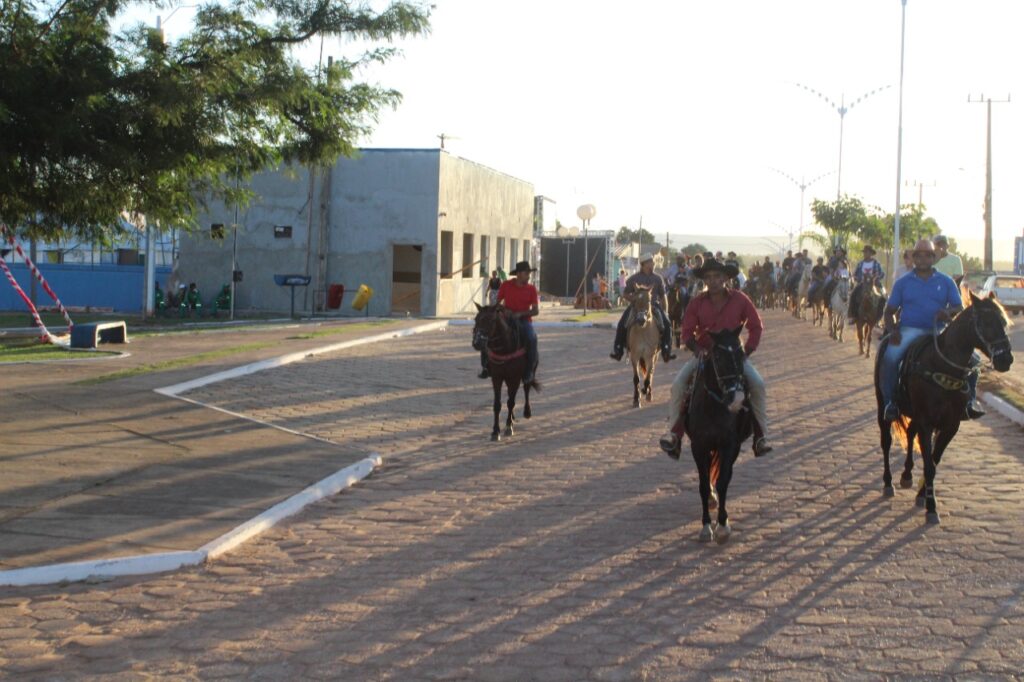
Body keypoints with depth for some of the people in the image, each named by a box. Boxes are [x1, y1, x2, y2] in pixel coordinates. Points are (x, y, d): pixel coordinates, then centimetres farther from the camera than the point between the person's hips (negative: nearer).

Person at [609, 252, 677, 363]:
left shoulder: (657, 278, 7)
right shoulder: (634, 279, 1)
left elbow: (663, 296, 11)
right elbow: (625, 294, 7)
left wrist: (664, 312, 6)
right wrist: (634, 300, -11)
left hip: (653, 306, 1)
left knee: (667, 324, -19)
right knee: (622, 325, -19)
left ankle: (666, 350, -12)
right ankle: (618, 350, -10)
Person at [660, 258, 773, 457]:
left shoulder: (740, 300, -7)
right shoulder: (697, 303, -5)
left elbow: (756, 327, 1)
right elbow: (686, 332, -1)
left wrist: (746, 352, -8)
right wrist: (696, 348, -20)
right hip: (704, 353, 1)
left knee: (757, 384, -21)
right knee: (678, 383, -19)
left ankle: (761, 435, -9)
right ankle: (673, 431, -4)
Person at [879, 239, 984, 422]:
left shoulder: (946, 282, 9)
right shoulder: (903, 282, 7)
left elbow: (960, 308, 6)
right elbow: (890, 311, 8)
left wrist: (949, 313, -18)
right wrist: (892, 329, -12)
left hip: (939, 331, 2)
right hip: (910, 330, -1)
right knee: (890, 357, -31)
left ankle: (970, 399, -2)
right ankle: (889, 402, -19)